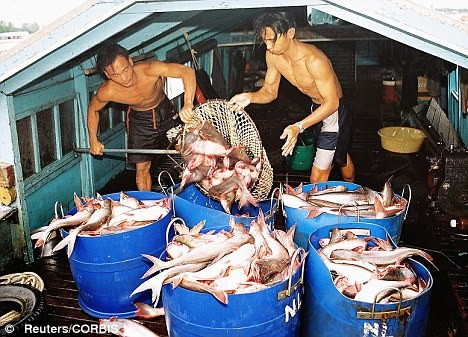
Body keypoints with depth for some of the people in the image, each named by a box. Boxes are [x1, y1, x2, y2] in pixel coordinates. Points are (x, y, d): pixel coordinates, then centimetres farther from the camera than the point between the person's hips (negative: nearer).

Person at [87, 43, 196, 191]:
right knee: (142, 168, 1)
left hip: (165, 111, 0)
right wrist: (93, 141, -7)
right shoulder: (107, 92, -28)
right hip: (140, 120, 0)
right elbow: (92, 109, -4)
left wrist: (188, 104, -61)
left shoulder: (148, 70, -38)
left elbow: (187, 71, -47)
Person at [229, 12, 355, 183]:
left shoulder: (314, 60, -36)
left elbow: (332, 103, -32)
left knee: (317, 180, -8)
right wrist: (249, 97, -28)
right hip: (316, 108, 8)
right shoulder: (272, 55, -14)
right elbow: (270, 91, -5)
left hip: (335, 111, -8)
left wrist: (299, 127, -41)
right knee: (341, 156, 32)